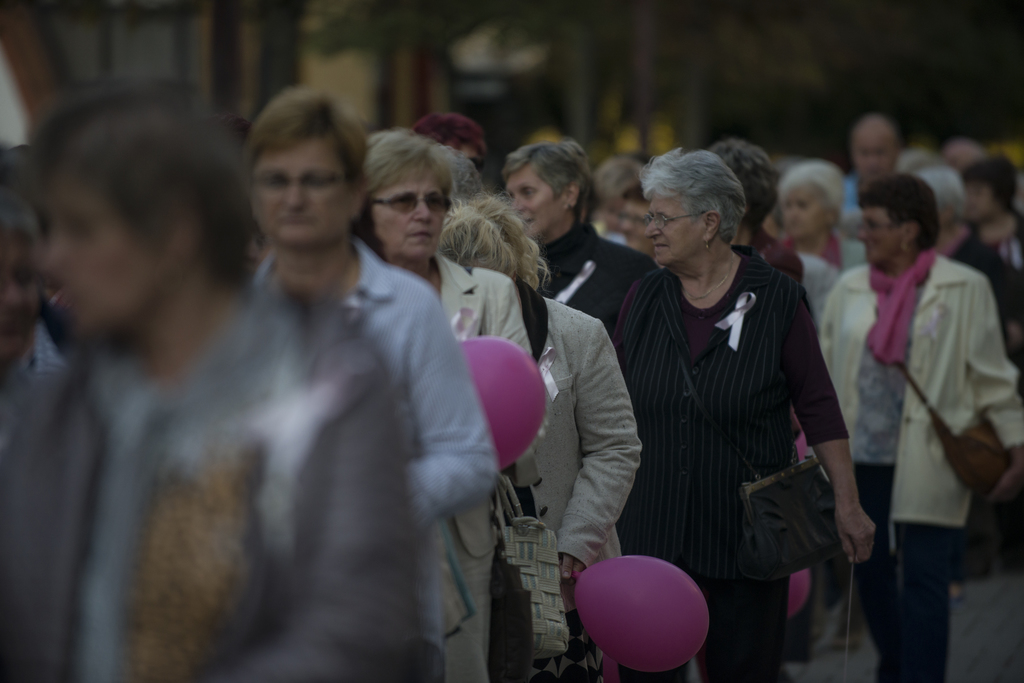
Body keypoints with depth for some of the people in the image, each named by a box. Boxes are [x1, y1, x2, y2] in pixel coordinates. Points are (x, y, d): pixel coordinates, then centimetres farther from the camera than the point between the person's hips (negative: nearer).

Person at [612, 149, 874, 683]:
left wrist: (847, 504, -2)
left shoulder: (776, 299, -3)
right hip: (650, 529, 2)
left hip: (746, 532, -2)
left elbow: (818, 408, 0)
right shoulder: (644, 299, 5)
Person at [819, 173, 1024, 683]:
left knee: (924, 577, -7)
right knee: (870, 571, 11)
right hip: (862, 456, 4)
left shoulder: (963, 289, -3)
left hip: (928, 460, -4)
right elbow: (826, 372, 13)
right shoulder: (849, 290, 7)